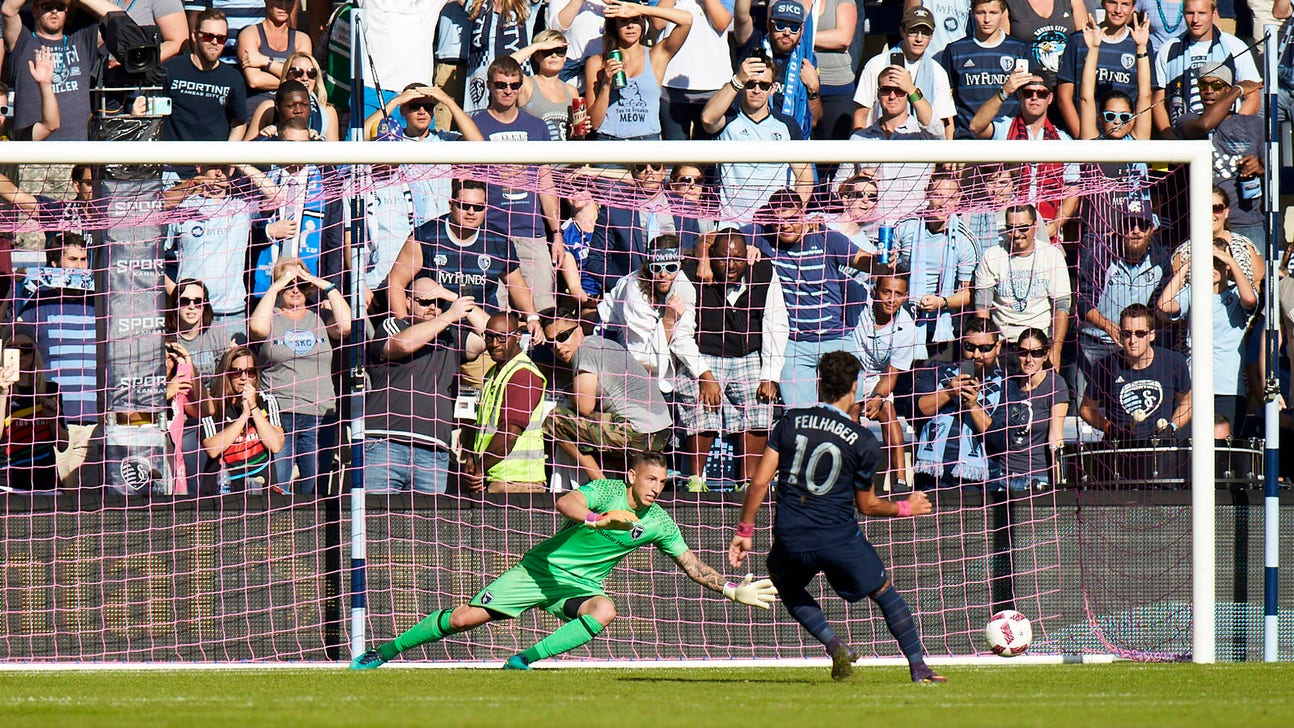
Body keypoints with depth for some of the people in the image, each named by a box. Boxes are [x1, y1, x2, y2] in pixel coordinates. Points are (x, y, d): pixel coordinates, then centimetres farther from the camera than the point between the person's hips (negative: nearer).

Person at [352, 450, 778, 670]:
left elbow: (692, 566, 8)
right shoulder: (607, 491, -14)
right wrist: (599, 519, -49)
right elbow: (565, 503, -33)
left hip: (580, 585, 4)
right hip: (542, 568, -4)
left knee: (603, 611, -33)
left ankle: (522, 661, -29)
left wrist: (732, 591, 0)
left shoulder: (659, 523, 0)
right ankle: (383, 653, 7)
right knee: (464, 618, -10)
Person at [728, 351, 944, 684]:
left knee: (787, 587, 31)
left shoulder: (791, 421, 2)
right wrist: (905, 508, 25)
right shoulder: (863, 441, -3)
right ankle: (919, 667, 14)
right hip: (840, 538, -1)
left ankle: (834, 644, 10)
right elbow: (867, 505, 7)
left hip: (791, 539, 1)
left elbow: (759, 483, 0)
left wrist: (744, 531, 9)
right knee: (885, 592, 19)